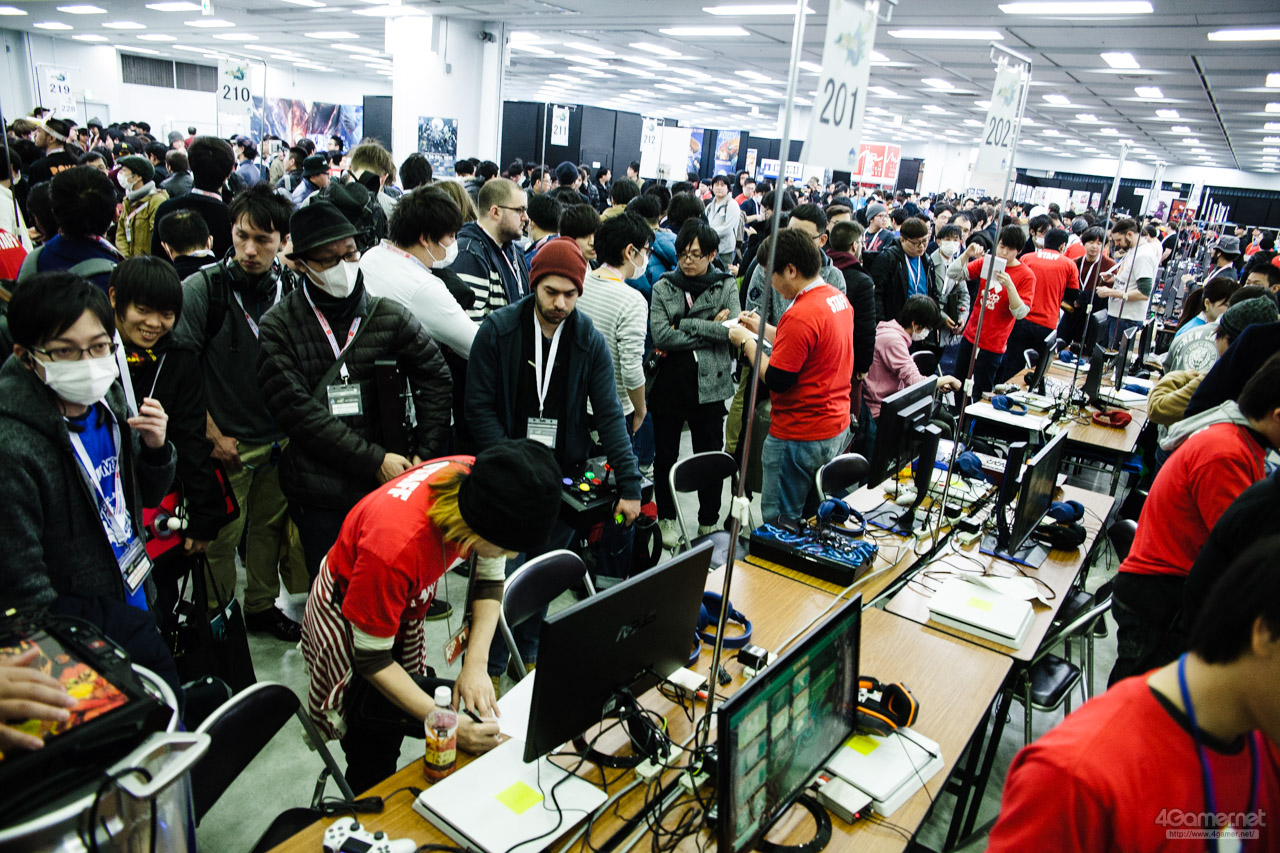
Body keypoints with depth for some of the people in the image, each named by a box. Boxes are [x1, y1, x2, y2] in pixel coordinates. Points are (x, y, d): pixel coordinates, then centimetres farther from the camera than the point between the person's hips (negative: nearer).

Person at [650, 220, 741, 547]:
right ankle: (667, 518, 31)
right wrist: (710, 330, -14)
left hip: (709, 385, -1)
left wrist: (685, 325, -15)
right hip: (668, 385, 1)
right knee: (665, 456, 13)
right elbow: (660, 336, -13)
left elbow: (735, 328, -15)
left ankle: (709, 522, 28)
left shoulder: (725, 286, 2)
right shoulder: (663, 287, 2)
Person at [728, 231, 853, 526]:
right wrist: (763, 329, 15)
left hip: (799, 437, -10)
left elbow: (776, 379, -22)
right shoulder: (838, 297, 6)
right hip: (837, 427, 10)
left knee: (779, 524, 4)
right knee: (812, 518, 23)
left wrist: (747, 342, -9)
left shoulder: (801, 314, -24)